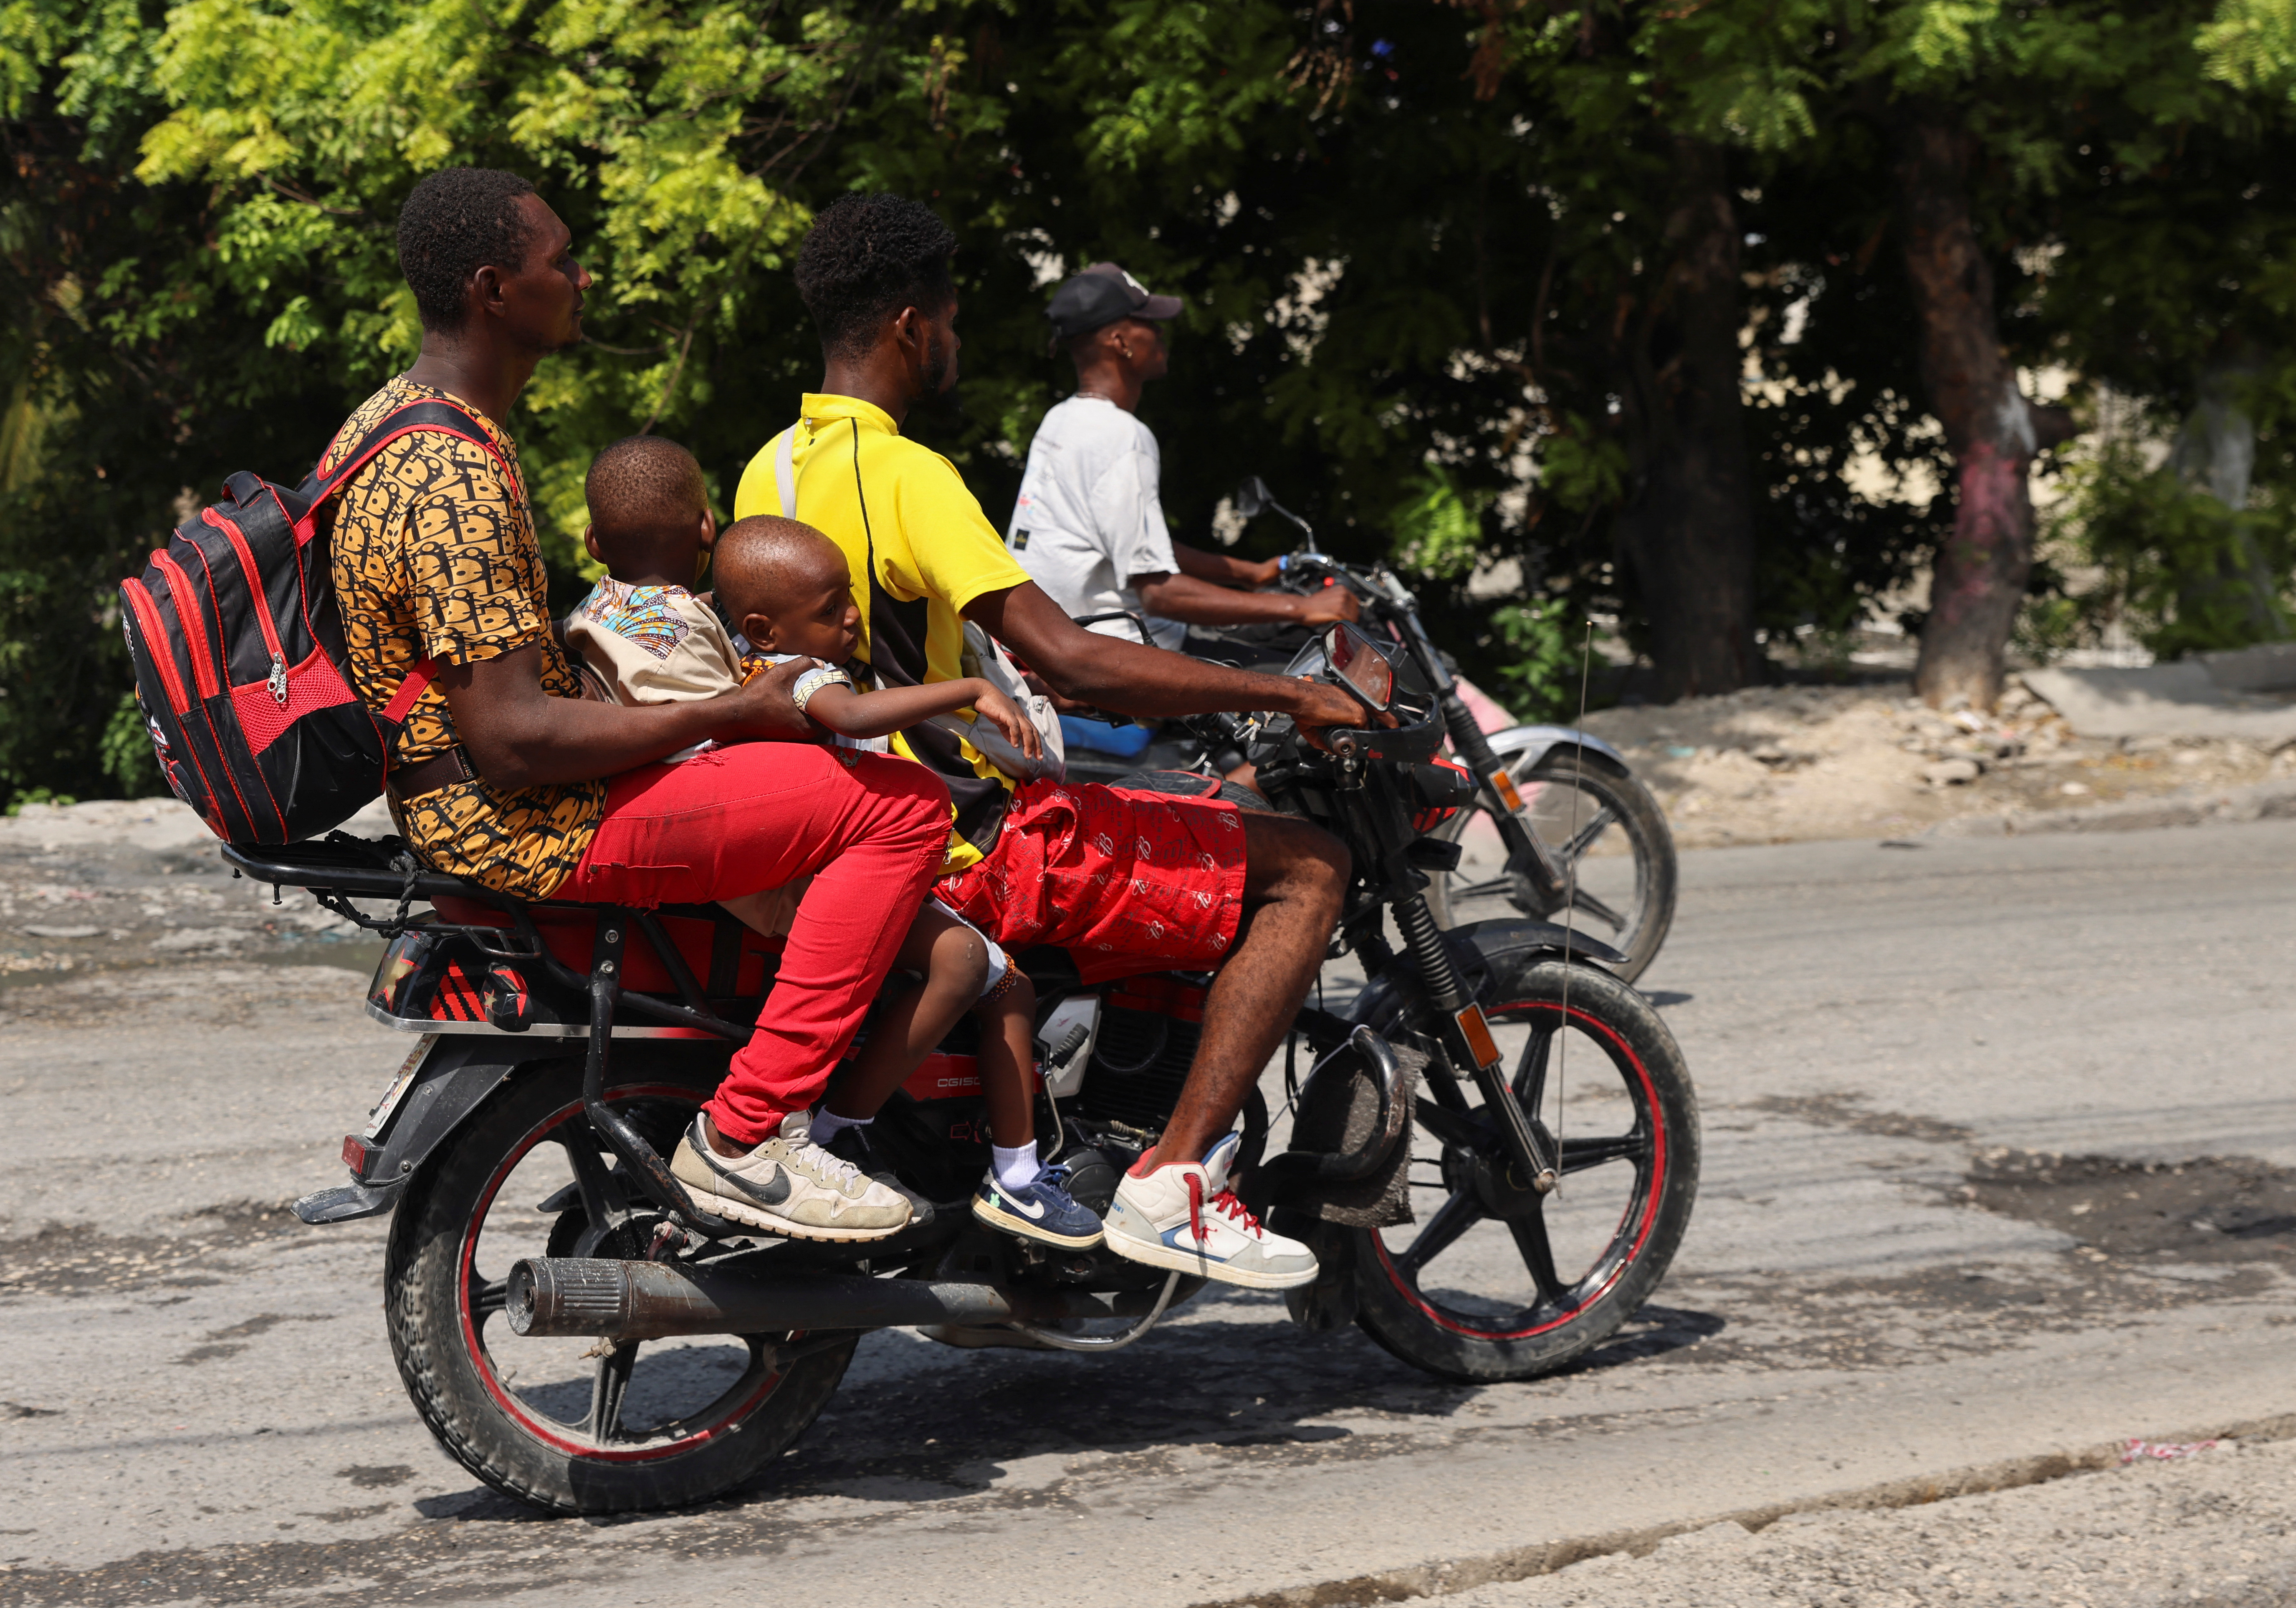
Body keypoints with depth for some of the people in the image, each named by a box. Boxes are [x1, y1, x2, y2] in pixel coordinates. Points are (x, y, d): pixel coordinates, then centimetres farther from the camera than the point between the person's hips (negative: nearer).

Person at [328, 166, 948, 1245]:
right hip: (520, 828, -11)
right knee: (899, 806, -16)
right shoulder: (452, 480, -24)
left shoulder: (394, 418, 10)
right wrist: (736, 711, -20)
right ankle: (750, 1127, -14)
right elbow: (512, 740, -27)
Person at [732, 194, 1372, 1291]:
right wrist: (1287, 694, -21)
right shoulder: (903, 474, -19)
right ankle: (1171, 1179, -13)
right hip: (968, 851, -10)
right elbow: (1070, 661, -27)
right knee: (1306, 870, -8)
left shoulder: (767, 471, 9)